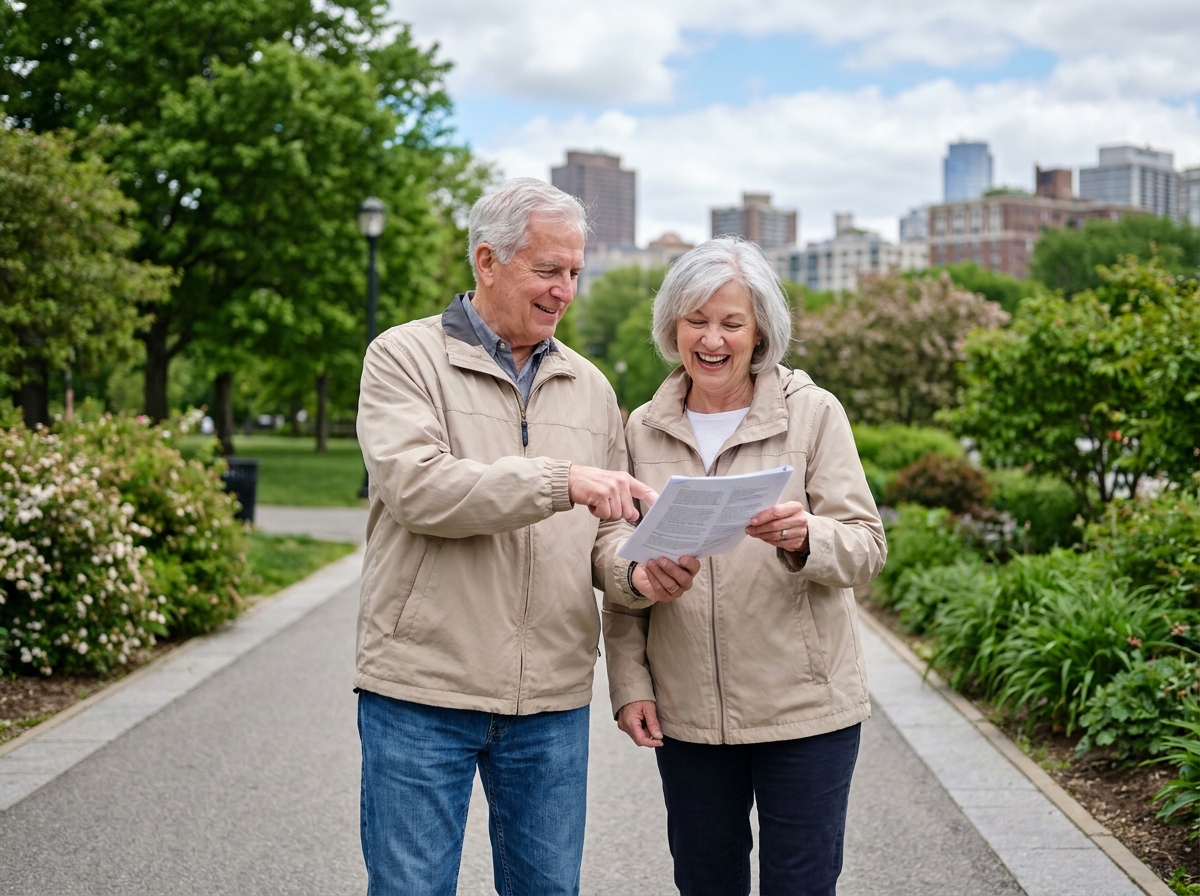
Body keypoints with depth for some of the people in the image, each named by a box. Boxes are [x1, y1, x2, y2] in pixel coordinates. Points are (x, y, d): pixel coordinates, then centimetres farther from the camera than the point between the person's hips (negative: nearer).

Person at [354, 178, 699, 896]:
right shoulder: (405, 358, -2)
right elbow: (416, 488, -18)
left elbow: (607, 531, 15)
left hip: (554, 701, 5)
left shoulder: (590, 387, 13)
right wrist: (562, 481, -24)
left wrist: (638, 569, -9)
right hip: (422, 692, -4)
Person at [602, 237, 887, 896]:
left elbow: (866, 547, -7)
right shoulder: (642, 429, 7)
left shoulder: (814, 414, -2)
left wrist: (805, 538, -28)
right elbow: (622, 579, 12)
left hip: (803, 708, -3)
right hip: (685, 713, 3)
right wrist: (630, 683, 3)